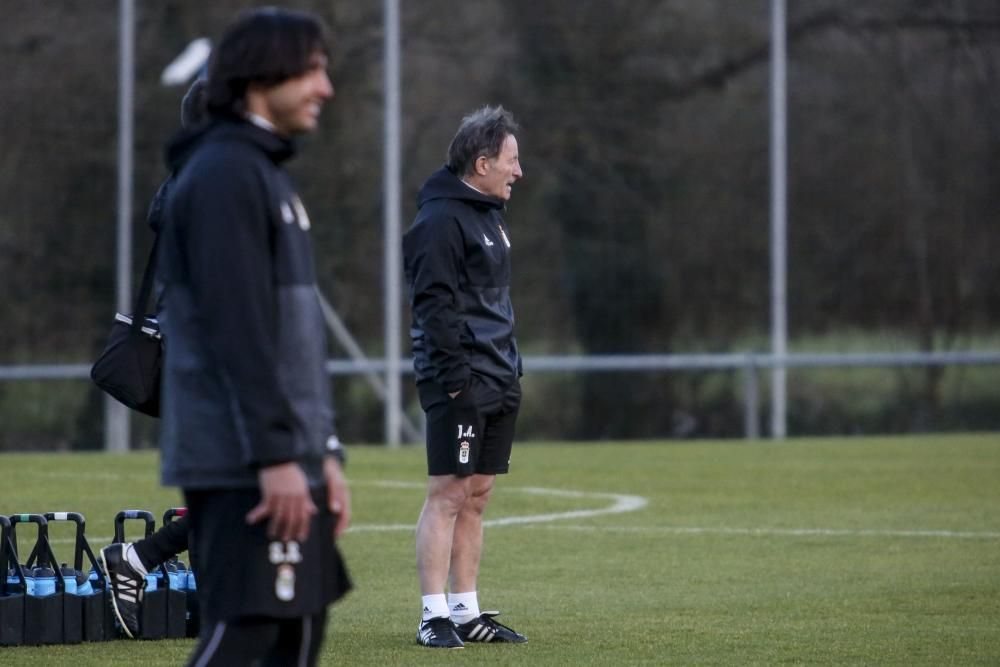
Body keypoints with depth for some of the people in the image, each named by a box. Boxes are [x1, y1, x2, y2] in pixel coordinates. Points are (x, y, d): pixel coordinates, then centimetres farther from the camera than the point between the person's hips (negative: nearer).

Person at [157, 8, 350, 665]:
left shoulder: (268, 173, 20)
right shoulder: (223, 172, -12)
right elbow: (236, 329, -19)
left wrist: (323, 452, 18)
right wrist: (277, 455, -22)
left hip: (286, 460, 10)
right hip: (244, 462, -10)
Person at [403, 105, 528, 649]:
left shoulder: (489, 216, 18)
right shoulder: (440, 220, -12)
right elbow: (434, 305, -18)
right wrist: (455, 375, -22)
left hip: (497, 381, 9)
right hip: (460, 384, -9)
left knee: (476, 496, 10)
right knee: (447, 494, -8)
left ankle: (466, 613, 15)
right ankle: (435, 617, -6)